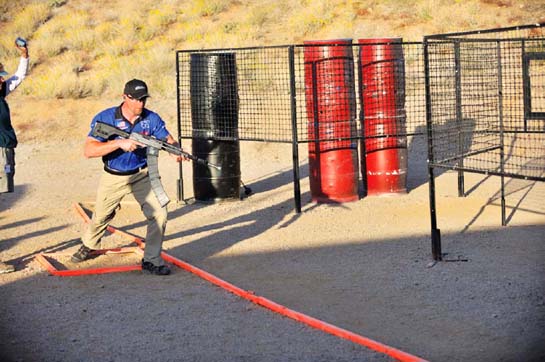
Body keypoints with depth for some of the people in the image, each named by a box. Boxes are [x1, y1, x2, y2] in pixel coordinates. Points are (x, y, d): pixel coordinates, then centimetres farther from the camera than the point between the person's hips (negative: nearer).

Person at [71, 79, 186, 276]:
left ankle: (151, 260, -2)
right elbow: (88, 150, -28)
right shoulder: (105, 118, -20)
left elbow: (168, 139, -14)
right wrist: (119, 143, -40)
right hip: (113, 178, -1)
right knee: (101, 216, 19)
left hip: (142, 175, 1)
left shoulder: (151, 119, -11)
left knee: (159, 214, -17)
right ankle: (88, 246, 50)